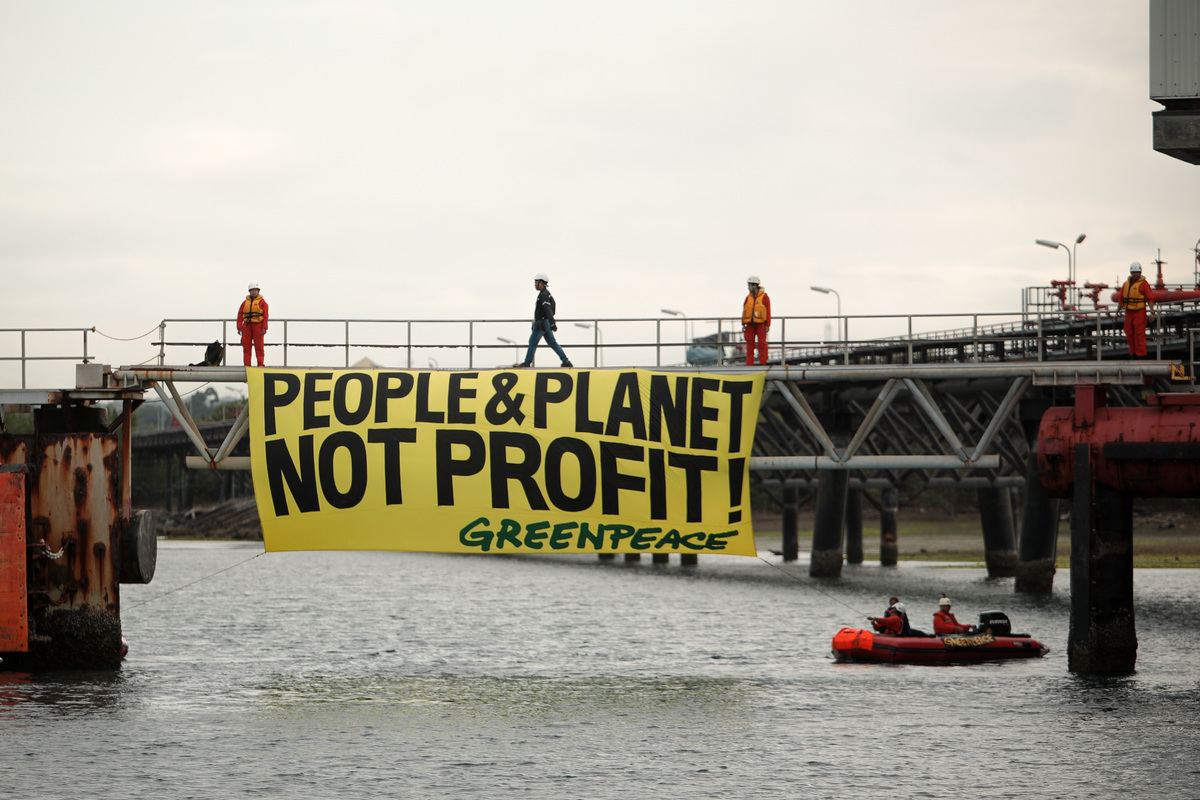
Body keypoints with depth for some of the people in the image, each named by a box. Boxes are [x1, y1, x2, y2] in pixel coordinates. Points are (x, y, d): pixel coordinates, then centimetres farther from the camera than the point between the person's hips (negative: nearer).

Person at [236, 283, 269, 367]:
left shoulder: (262, 302, 3)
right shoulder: (245, 302, 13)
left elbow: (265, 315, -2)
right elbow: (240, 315, 11)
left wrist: (264, 328, -11)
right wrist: (239, 327, 2)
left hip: (258, 325, -3)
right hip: (247, 326, 3)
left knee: (258, 346, -3)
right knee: (246, 345, 0)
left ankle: (260, 364, -1)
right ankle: (247, 364, 3)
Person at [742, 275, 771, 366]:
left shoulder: (764, 297, -1)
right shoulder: (748, 297, 9)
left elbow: (768, 311, -2)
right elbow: (744, 311, 10)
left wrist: (768, 325, -7)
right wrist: (743, 324, 5)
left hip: (761, 324, -3)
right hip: (750, 324, 3)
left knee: (762, 343, -4)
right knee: (750, 344, 1)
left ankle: (763, 363, 0)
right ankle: (749, 364, 2)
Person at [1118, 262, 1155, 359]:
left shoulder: (1144, 284, -4)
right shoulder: (1126, 284, 14)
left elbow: (1150, 299, -9)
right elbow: (1121, 299, 20)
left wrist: (1152, 312, -19)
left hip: (1139, 313, -6)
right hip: (1128, 313, 6)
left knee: (1139, 335, -8)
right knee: (1130, 335, 8)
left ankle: (1141, 355, -5)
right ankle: (1133, 354, 16)